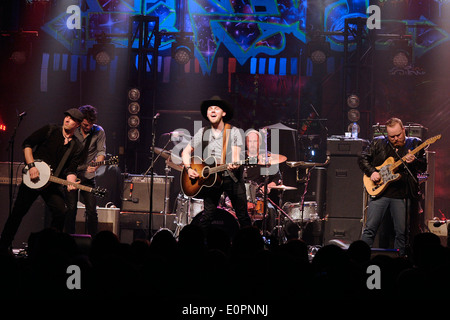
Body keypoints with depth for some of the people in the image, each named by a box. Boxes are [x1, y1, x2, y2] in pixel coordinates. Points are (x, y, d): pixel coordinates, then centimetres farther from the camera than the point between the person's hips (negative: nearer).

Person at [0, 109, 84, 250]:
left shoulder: (76, 147, 4)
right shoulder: (51, 130, -2)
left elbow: (71, 170, -1)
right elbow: (27, 144, -3)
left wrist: (71, 182, -22)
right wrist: (31, 165, -14)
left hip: (53, 184, 2)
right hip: (32, 179, -2)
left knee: (61, 213, -16)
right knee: (18, 212, 1)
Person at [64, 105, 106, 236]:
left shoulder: (99, 132, -1)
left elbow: (101, 151, -7)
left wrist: (96, 165, -27)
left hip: (88, 175, 0)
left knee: (92, 210, -3)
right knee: (71, 209, -2)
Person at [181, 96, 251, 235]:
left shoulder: (233, 132, -1)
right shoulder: (203, 133, 7)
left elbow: (236, 155, -9)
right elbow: (186, 152, 13)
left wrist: (234, 165, -32)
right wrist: (188, 169, -3)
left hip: (231, 178, -2)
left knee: (243, 216, -2)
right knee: (207, 216, -1)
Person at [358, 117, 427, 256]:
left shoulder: (415, 144, 6)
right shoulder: (378, 143, 7)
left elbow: (424, 167, 1)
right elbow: (362, 158, 11)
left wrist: (414, 161, -21)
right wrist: (371, 172, -5)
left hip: (402, 196, 0)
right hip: (379, 192, 0)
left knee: (402, 233, 2)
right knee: (370, 229, -3)